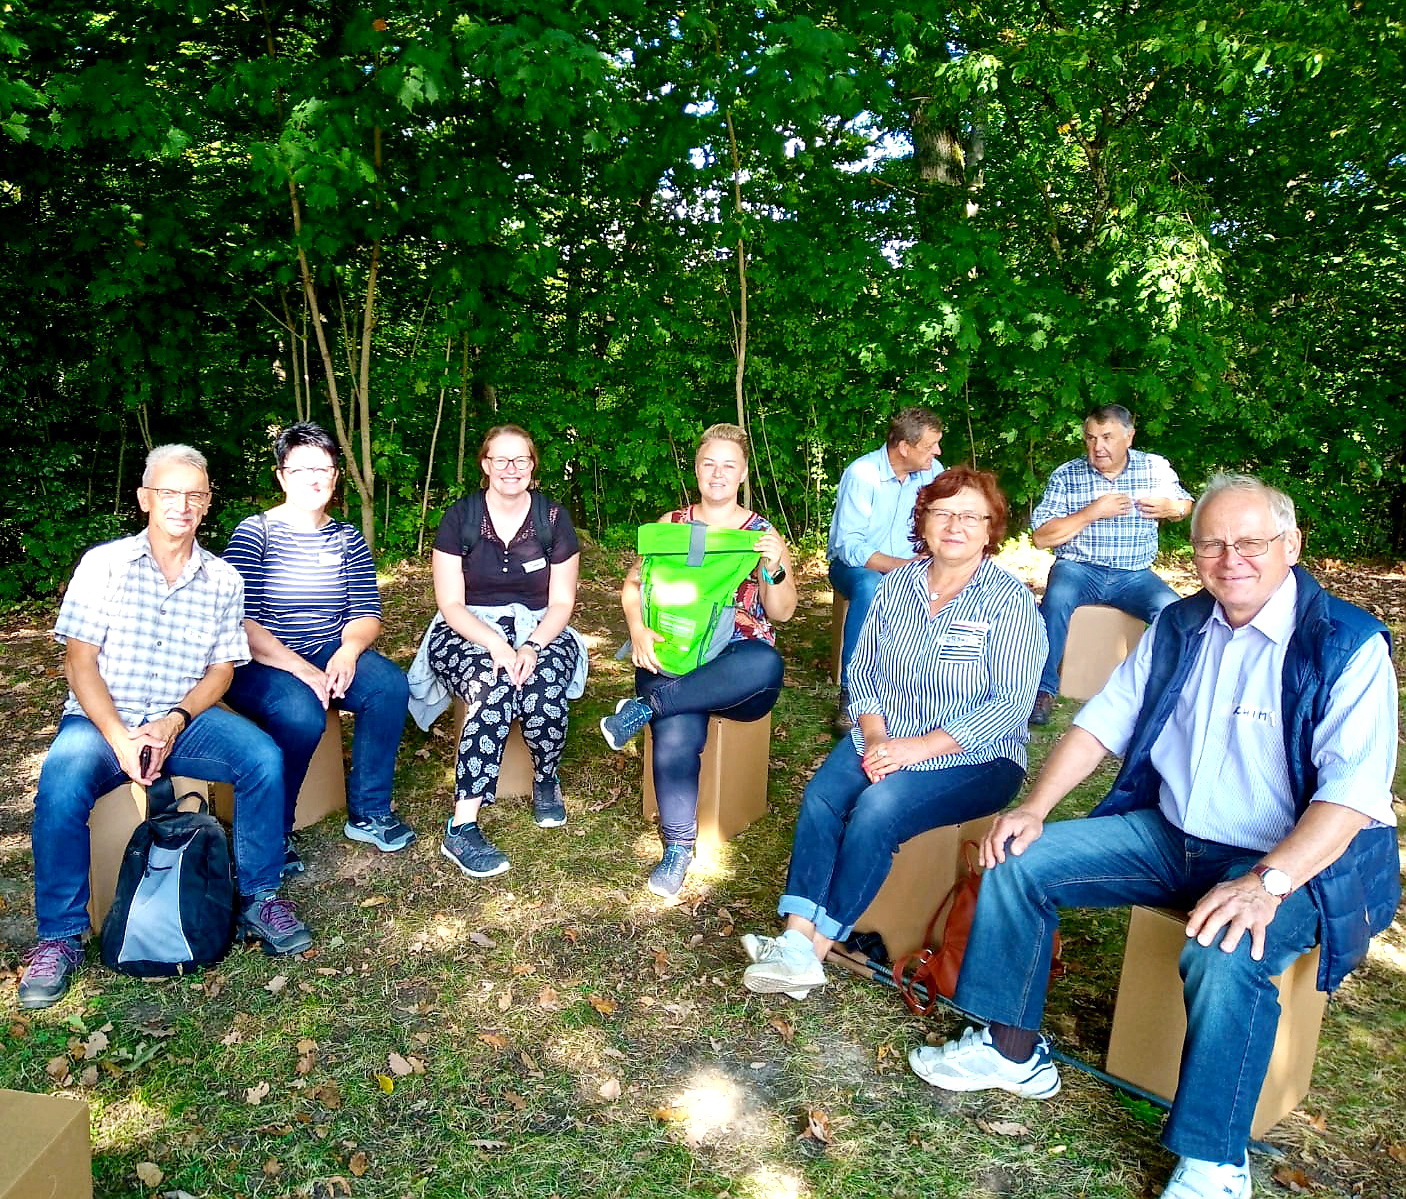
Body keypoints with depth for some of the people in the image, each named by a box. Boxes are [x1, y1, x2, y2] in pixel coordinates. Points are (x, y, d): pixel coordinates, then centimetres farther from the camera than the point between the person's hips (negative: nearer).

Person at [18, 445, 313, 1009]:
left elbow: (221, 669, 3)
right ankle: (60, 937, -12)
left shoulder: (222, 580, 4)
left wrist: (174, 722, -15)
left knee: (264, 757, -24)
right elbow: (79, 660, -6)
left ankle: (258, 898, -6)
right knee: (62, 780, -32)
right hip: (102, 718, -1)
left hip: (185, 717, 2)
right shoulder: (104, 564, -2)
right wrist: (120, 738, -19)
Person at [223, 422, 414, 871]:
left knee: (390, 684, -23)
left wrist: (348, 651, -19)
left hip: (329, 654, 5)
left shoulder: (348, 539, 8)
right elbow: (241, 623, -15)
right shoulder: (254, 533, -7)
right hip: (259, 663, -4)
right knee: (302, 714, -34)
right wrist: (301, 670, -25)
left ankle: (368, 812, -7)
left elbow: (367, 613, 4)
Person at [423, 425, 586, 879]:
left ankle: (546, 782, -2)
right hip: (467, 631, -1)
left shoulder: (553, 518, 2)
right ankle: (462, 828, -33)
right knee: (494, 689, -35)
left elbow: (561, 602, 1)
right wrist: (497, 644, -23)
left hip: (539, 631, 2)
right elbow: (451, 604, -6)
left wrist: (532, 647, -19)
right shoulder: (460, 517, -1)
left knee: (543, 683, -33)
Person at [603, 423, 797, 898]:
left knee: (767, 665, -38)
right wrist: (638, 630, -12)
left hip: (738, 659, 0)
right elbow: (634, 584, 10)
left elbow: (781, 613, 5)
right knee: (676, 738, -32)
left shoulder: (763, 532, 11)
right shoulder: (671, 523, 15)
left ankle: (645, 706, -27)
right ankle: (678, 848, -15)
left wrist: (776, 569, -15)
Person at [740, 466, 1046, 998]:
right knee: (820, 797, -22)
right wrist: (874, 736, -10)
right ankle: (796, 938, -24)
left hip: (972, 758, -4)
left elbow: (1010, 702, -16)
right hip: (885, 740, 5)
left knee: (877, 810, -28)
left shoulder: (1009, 600, -9)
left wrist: (918, 747, -21)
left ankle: (816, 949, -19)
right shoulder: (897, 583, 6)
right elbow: (863, 668, 9)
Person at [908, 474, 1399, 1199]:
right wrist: (1035, 807, -5)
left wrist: (1265, 883, -35)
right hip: (1169, 834, 6)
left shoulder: (1348, 645, -14)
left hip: (1299, 860, -6)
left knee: (1224, 952, -36)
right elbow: (1102, 722, 7)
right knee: (1020, 858, -5)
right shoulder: (1179, 627, 5)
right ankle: (1013, 1050, 9)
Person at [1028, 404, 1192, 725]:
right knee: (1056, 599, -34)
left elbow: (1186, 503, 22)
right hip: (1078, 567, -2)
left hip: (1134, 575, 2)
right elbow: (1041, 537, -5)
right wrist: (1092, 512, -15)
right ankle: (1043, 689, -21)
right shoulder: (1066, 475, -1)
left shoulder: (1156, 467, 6)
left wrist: (1172, 508, -3)